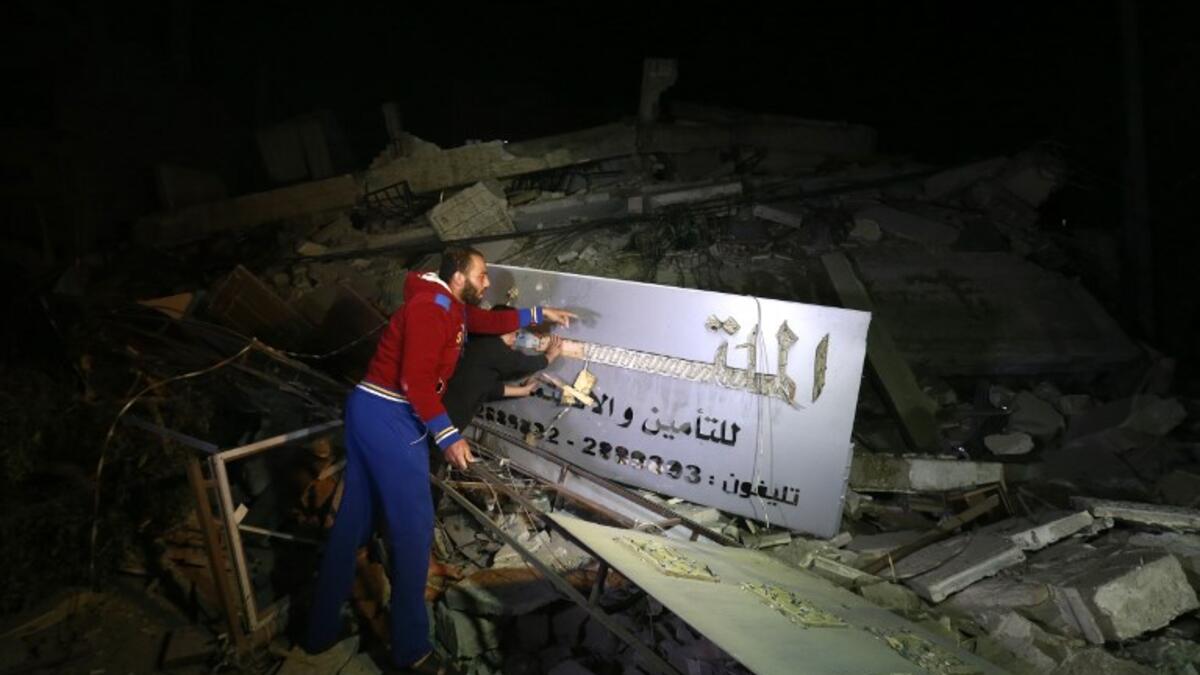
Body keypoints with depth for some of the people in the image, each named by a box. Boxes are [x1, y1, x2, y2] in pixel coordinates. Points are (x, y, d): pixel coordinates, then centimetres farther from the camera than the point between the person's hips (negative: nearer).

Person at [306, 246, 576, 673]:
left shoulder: (454, 307, 14)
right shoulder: (431, 307, -17)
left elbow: (491, 321, 31)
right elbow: (416, 379, -24)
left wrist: (541, 314, 31)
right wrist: (447, 435, -23)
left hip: (371, 412, 10)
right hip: (389, 416, -10)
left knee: (353, 520, 15)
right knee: (413, 525, -4)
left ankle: (322, 629, 28)